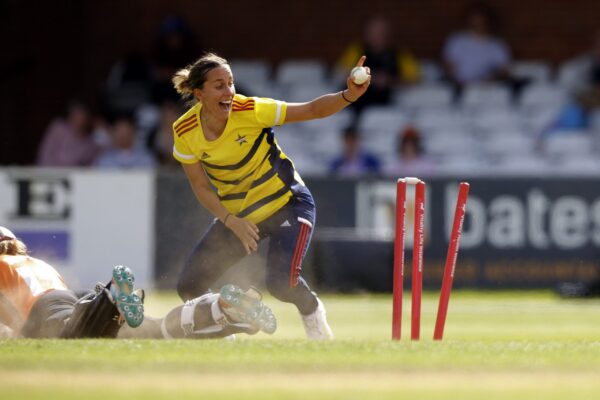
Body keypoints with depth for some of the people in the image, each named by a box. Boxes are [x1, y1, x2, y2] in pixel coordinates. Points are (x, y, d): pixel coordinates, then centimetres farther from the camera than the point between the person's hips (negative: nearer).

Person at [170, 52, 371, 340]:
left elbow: (311, 110, -23)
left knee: (280, 282, -26)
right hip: (237, 215, 4)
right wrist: (231, 222, -17)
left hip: (287, 204, -4)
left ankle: (312, 311, 9)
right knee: (189, 287, -1)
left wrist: (348, 96, -40)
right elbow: (201, 186, -5)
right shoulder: (185, 133, -15)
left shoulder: (250, 111, -24)